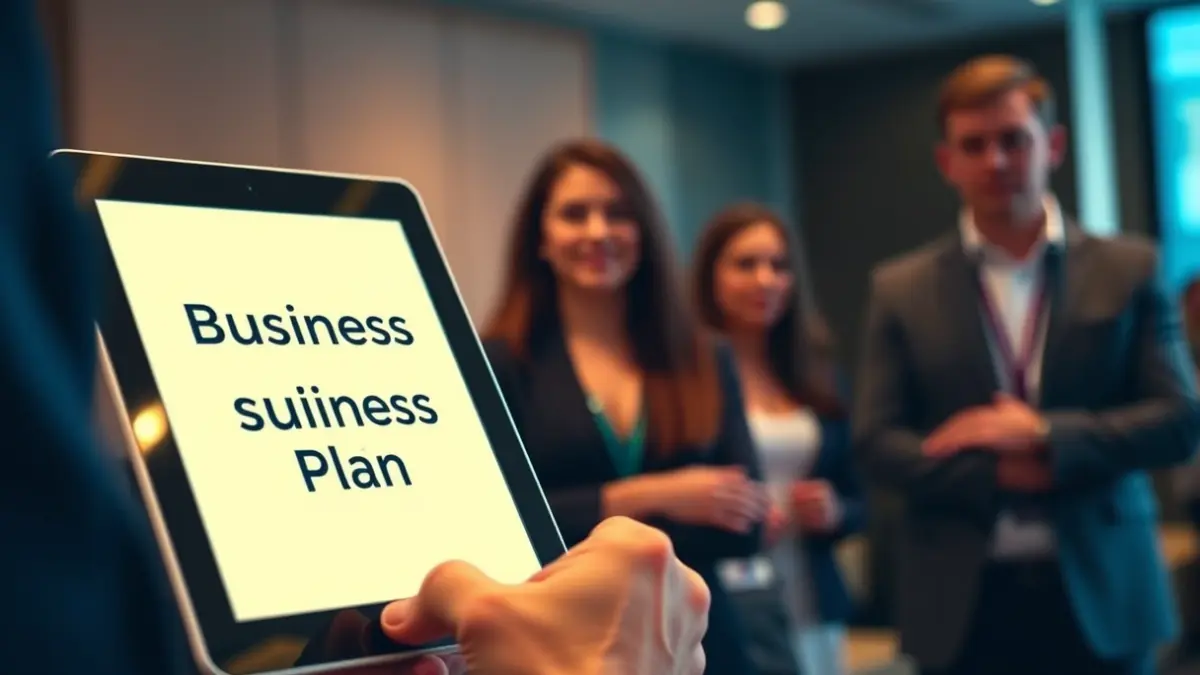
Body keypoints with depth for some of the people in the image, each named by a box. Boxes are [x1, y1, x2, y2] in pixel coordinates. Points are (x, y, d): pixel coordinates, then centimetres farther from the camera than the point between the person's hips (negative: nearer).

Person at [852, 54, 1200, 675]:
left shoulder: (1128, 269, 4)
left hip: (1099, 594, 0)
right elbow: (876, 443, -1)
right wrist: (998, 474, -15)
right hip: (965, 607, 0)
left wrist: (1047, 437, -16)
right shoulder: (901, 289, 5)